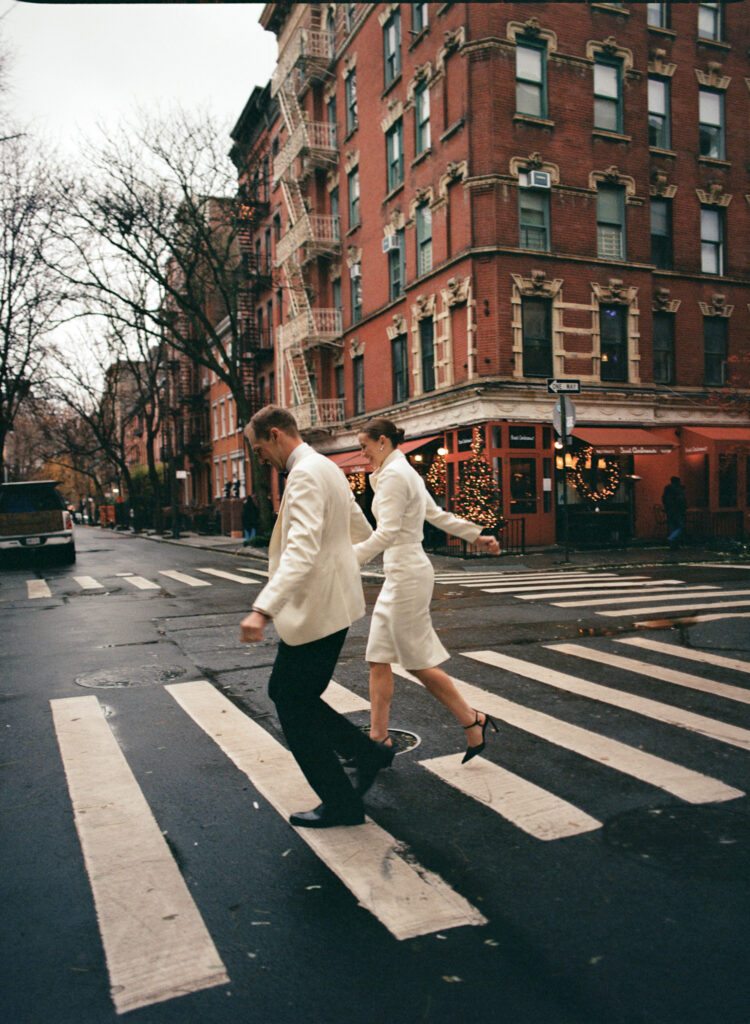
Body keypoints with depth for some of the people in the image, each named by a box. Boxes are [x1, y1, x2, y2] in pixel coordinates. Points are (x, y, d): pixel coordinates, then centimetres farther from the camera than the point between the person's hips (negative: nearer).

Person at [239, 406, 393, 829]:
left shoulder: (305, 475, -18)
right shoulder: (327, 468, 13)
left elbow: (302, 551, -32)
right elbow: (361, 528, 27)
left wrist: (264, 610, -41)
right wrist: (354, 556, 50)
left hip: (316, 610, -10)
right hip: (327, 604, 10)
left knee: (294, 704, 2)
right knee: (285, 692, 18)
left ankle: (342, 804, 16)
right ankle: (368, 753, 26)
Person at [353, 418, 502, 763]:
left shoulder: (393, 475, -15)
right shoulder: (405, 472, 15)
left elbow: (387, 533, -23)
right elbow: (437, 515, 20)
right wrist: (476, 535, 29)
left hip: (407, 574, -10)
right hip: (400, 574, 10)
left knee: (417, 662, 1)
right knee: (378, 659, 9)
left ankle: (473, 721, 16)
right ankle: (378, 738, 16)